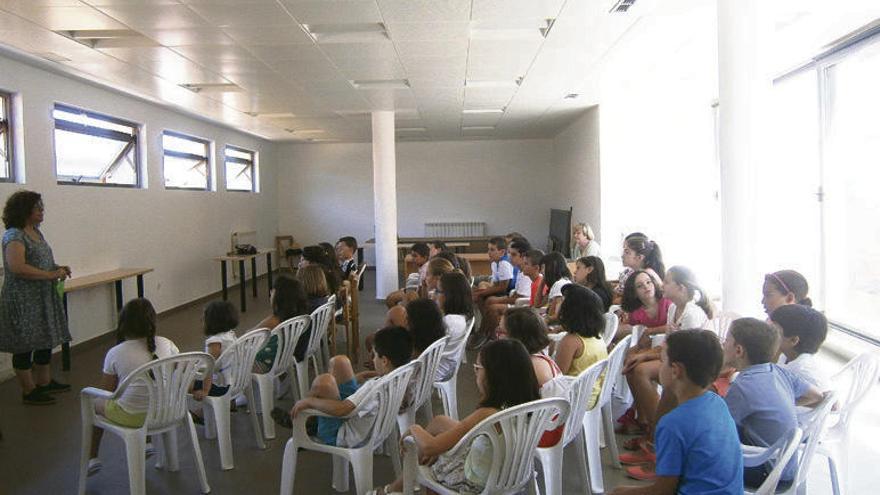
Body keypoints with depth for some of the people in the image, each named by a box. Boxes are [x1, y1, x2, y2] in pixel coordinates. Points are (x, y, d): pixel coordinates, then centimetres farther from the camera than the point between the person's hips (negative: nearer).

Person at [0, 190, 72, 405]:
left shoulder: (36, 232, 12)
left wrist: (58, 268, 7)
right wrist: (50, 275, -23)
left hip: (44, 298, 9)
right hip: (24, 301, -9)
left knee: (45, 341, 16)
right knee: (25, 346, 1)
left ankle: (44, 382, 30)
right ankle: (29, 392, 11)